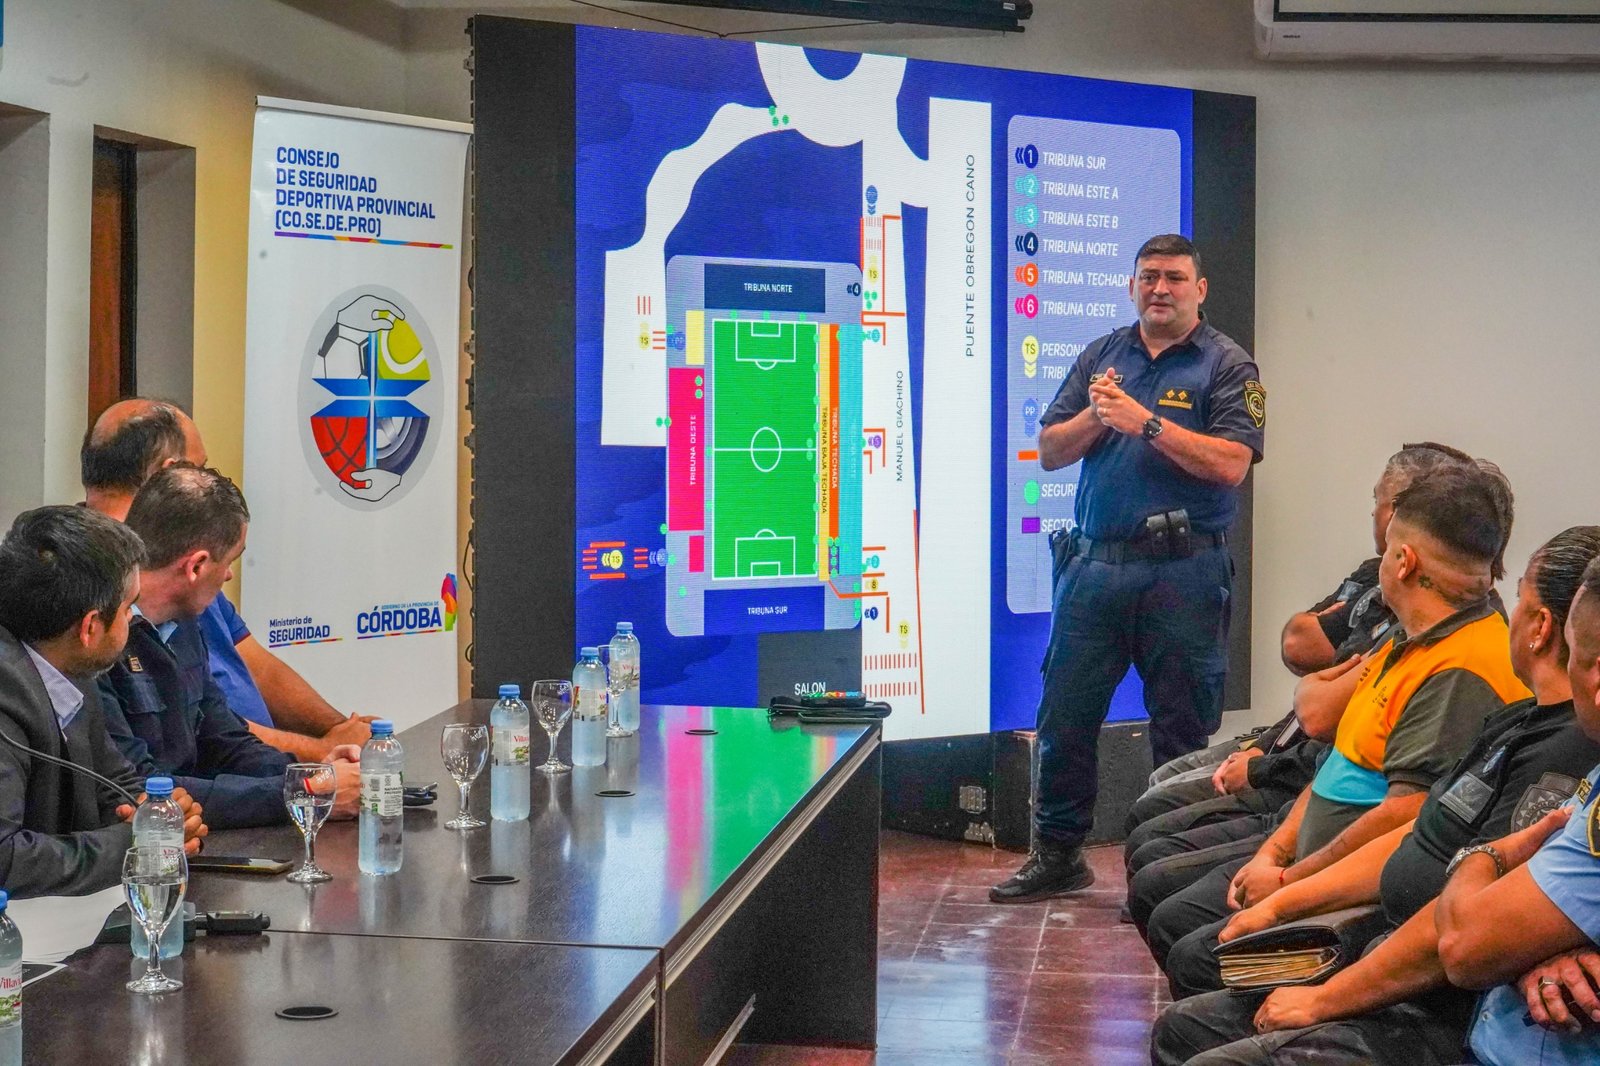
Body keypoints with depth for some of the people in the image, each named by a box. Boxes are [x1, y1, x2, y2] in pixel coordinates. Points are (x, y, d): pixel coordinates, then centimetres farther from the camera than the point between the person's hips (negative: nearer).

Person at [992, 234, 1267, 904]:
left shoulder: (1226, 365, 1)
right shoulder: (1102, 356, 13)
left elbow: (1229, 464, -13)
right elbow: (1049, 451, 10)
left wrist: (1145, 421, -16)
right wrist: (1095, 417, -9)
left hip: (1182, 572, -4)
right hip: (1094, 564, 4)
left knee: (1181, 730, 3)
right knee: (1064, 717, 7)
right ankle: (1057, 856, 19)